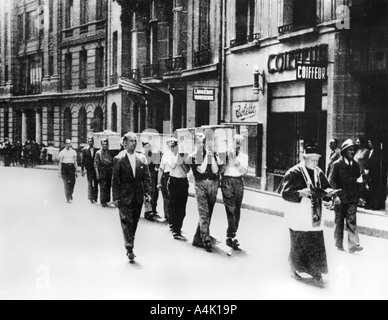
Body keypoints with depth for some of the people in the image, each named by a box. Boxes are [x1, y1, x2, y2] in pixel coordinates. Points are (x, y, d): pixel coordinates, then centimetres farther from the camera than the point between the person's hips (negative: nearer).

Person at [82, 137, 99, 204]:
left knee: (96, 184, 4)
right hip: (89, 169, -1)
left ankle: (95, 198, 13)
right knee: (90, 184, -4)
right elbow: (83, 160, 5)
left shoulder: (96, 150, 3)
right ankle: (90, 198, 1)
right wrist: (82, 170, 0)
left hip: (96, 169, 1)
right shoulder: (85, 150, 4)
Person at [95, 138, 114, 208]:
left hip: (109, 173, 4)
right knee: (103, 188, -5)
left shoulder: (110, 152, 11)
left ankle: (108, 200, 14)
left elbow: (112, 163, 14)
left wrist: (112, 171, 7)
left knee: (108, 187, 5)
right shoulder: (98, 153, 1)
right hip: (102, 173, -3)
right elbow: (96, 164, -2)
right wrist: (97, 174, -8)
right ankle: (103, 202, 0)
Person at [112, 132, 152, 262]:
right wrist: (116, 197, -8)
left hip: (138, 196, 4)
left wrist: (148, 192, -3)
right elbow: (116, 179, -4)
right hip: (125, 196, -4)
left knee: (134, 222, 10)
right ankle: (129, 249, -3)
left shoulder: (141, 158, 7)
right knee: (127, 222, -6)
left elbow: (146, 177, 8)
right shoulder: (119, 159, -4)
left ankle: (130, 245, 22)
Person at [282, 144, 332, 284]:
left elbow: (326, 187, 16)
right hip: (298, 218, -5)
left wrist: (328, 192, -7)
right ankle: (295, 269, 27)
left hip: (315, 217, 5)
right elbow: (286, 194, -15)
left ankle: (316, 271, 15)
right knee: (298, 245, 5)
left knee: (317, 245, 2)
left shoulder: (319, 173, 8)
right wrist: (301, 193, -30)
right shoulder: (294, 173, -10)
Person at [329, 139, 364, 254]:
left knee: (352, 221, -8)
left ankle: (353, 245, -7)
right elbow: (332, 181, -5)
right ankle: (339, 244, 19)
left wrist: (358, 195, 11)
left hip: (352, 198, 2)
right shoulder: (337, 164, -4)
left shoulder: (356, 165, 8)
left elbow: (357, 181, 15)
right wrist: (336, 195, -13)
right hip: (340, 198, -2)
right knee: (339, 222, 8)